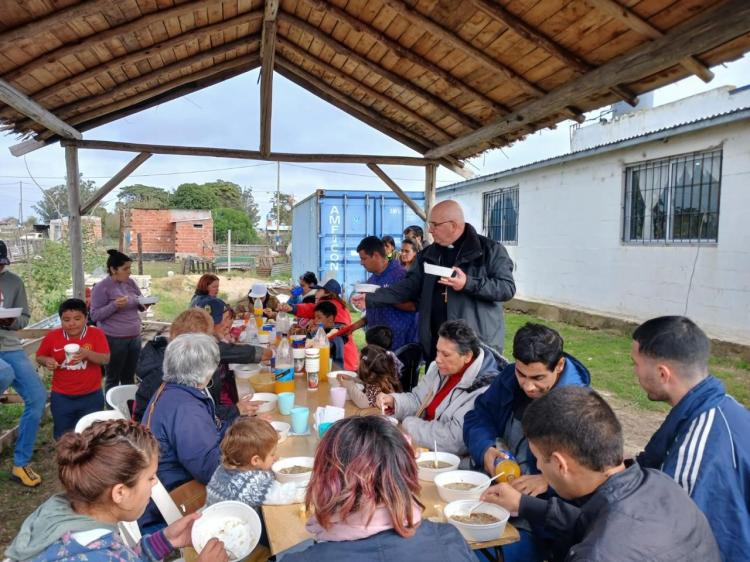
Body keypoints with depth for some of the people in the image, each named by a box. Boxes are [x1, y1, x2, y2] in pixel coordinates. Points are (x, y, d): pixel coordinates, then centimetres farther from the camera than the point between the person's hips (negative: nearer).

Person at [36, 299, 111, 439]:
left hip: (91, 396, -2)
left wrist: (87, 354, -35)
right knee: (62, 436, 16)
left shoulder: (96, 334, -11)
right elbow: (39, 357, 8)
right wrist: (46, 361, -15)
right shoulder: (52, 336, -6)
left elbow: (106, 359, -18)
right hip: (61, 397, 2)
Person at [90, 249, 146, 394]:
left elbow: (140, 306, 16)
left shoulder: (130, 283, 7)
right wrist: (114, 305, -25)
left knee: (129, 378, 15)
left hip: (134, 337, 6)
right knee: (113, 379, 6)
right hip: (114, 340, -6)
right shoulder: (101, 287, -10)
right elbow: (95, 315, -11)